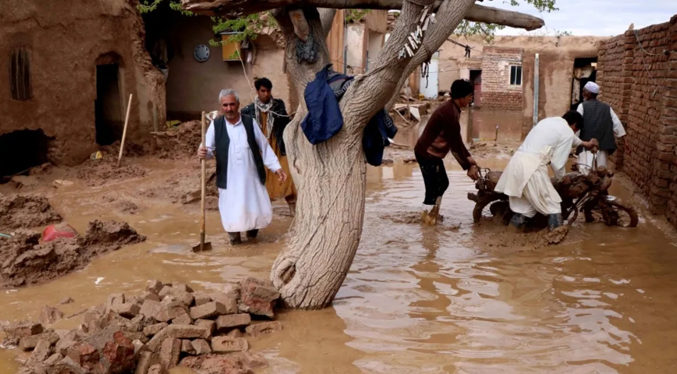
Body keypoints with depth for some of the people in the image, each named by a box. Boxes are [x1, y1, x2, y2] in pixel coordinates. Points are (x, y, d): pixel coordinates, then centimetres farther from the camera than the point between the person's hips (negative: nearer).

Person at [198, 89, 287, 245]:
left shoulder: (250, 122, 0)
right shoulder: (215, 125, -3)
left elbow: (264, 147, 3)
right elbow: (208, 149, -3)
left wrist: (276, 167, -1)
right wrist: (203, 153, -28)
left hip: (251, 177, 1)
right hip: (229, 179, -1)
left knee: (260, 211, 7)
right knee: (232, 213, 2)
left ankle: (251, 228, 38)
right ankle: (234, 235, 29)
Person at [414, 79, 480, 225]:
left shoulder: (452, 109, 7)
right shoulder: (449, 113, -25)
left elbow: (456, 140, 14)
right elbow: (455, 144, -22)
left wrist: (468, 157, 10)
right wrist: (468, 167, -15)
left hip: (432, 153, 10)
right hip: (427, 153, -10)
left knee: (442, 183, 19)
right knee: (433, 187, -2)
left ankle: (432, 213, 31)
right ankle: (427, 216, 13)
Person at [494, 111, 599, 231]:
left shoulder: (549, 121, 28)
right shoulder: (568, 132, 2)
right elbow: (558, 162, 0)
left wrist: (584, 143, 65)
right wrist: (561, 178, 20)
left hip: (517, 161, 8)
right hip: (532, 166, -8)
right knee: (553, 206, 3)